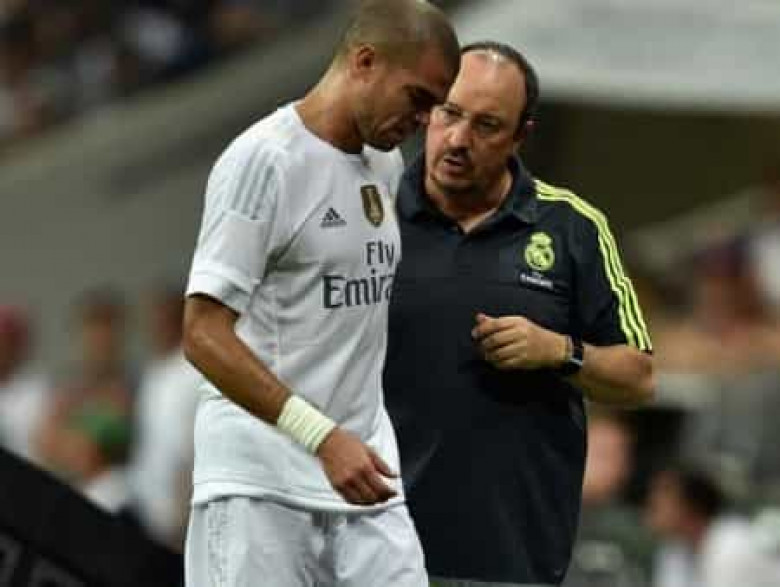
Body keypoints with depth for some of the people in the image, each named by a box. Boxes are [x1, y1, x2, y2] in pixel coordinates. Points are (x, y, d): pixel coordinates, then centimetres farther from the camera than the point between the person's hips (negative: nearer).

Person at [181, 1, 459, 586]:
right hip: (262, 489, -7)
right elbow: (205, 335, -17)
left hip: (366, 483, 7)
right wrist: (322, 437, -25)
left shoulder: (387, 162, 13)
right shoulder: (264, 160, -12)